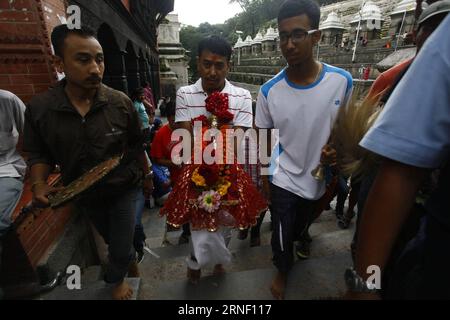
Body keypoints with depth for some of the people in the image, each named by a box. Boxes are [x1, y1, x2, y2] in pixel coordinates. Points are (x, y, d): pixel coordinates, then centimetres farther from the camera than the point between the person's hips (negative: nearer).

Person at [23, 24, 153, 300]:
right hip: (84, 195, 3)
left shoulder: (121, 103, -19)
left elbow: (136, 145, -6)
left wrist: (146, 176, 3)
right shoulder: (39, 109, -15)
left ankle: (116, 279, 48)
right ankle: (131, 257, 62)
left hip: (124, 190, -2)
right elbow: (39, 153, -1)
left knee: (120, 245, 12)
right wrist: (39, 184, -18)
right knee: (112, 238, 27)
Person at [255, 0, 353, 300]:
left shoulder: (342, 81, -13)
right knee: (282, 233, 10)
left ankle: (302, 236, 64)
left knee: (303, 222, 26)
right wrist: (264, 179, 0)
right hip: (283, 180, -2)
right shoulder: (269, 91, -15)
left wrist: (336, 150, -16)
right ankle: (283, 270, 43)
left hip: (319, 177, 2)